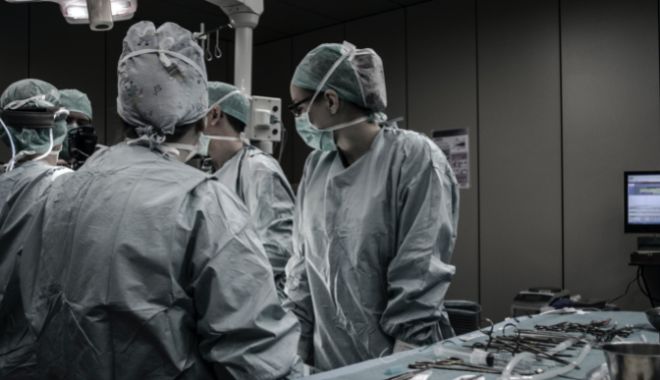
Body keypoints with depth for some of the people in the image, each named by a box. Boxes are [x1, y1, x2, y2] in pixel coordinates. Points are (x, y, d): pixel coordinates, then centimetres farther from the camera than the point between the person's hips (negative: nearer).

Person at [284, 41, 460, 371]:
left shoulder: (414, 158, -14)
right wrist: (294, 350, 5)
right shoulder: (316, 165, 3)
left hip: (391, 359, -5)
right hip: (327, 359, 5)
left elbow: (420, 284, -15)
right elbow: (302, 265, 8)